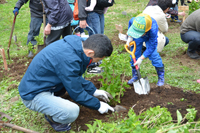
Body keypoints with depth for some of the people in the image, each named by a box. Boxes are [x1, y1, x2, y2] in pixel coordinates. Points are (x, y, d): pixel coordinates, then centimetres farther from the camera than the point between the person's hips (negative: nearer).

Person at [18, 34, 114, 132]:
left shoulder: (75, 43, -4)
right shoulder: (69, 60, -31)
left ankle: (53, 99, 13)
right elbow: (76, 93, -18)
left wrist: (93, 91, 13)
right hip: (33, 95, -9)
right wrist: (98, 106, -4)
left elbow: (77, 76, 13)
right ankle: (51, 116, 3)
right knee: (72, 112, -27)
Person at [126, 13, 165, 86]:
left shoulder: (153, 30, -46)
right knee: (134, 54, -1)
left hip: (149, 37, -3)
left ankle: (161, 76, 2)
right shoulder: (134, 21, -39)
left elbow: (151, 47, -35)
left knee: (153, 54, -17)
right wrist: (130, 37, -18)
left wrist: (141, 58, -34)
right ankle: (135, 76, 19)